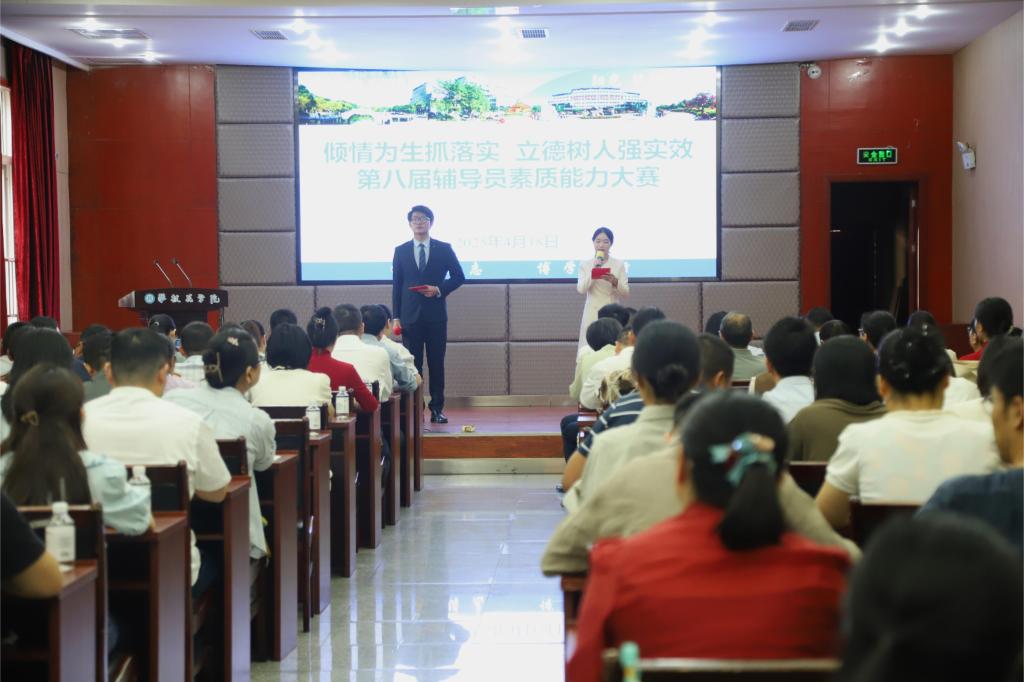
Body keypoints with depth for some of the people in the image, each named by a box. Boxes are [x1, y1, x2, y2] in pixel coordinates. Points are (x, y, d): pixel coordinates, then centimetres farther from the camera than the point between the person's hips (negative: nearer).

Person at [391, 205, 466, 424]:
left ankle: (437, 409, 7)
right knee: (412, 364, 1)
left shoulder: (444, 249, 5)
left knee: (437, 364, 2)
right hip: (411, 315, 1)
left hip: (436, 315, 0)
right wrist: (396, 316, 1)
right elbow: (396, 285, 7)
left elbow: (459, 276, 7)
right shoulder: (401, 251, 7)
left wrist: (439, 289, -10)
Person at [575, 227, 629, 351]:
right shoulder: (585, 264, 6)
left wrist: (615, 282, -20)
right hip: (592, 315, 0)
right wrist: (593, 270, -14)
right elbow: (581, 289, -6)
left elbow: (626, 293, -1)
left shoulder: (619, 264, 5)